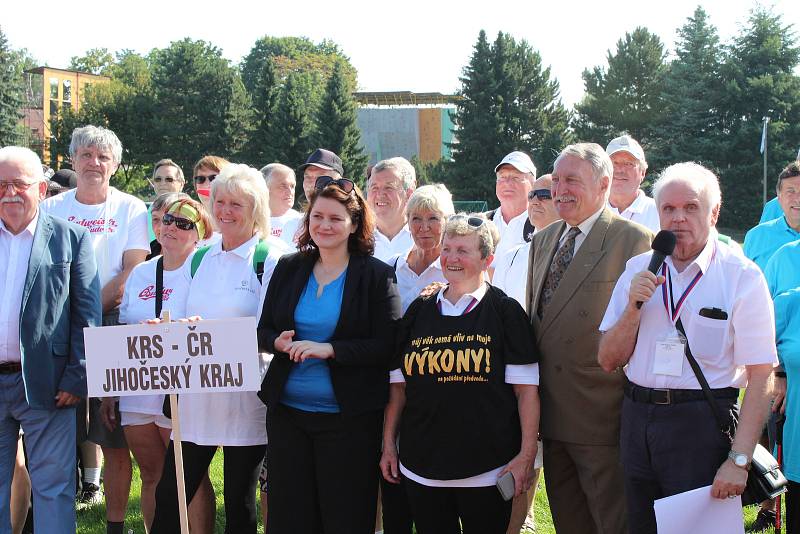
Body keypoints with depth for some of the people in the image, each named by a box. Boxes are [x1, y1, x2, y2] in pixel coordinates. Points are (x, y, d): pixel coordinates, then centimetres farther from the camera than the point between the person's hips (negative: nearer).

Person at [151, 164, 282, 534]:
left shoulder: (270, 261, -6)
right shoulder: (199, 259, 12)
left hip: (245, 398, -5)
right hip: (197, 393, 5)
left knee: (239, 504, 6)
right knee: (169, 497, 5)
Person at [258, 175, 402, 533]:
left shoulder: (377, 275, -4)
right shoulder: (288, 268, 8)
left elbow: (386, 346, -10)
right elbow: (263, 331, 12)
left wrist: (330, 349, -20)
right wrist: (279, 342, -10)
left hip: (349, 418, -4)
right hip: (286, 411, 4)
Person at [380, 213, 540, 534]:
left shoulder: (505, 311, -1)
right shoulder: (419, 311, 10)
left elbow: (526, 389, -4)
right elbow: (398, 384, 13)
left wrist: (527, 454, -10)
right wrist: (389, 445, 10)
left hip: (486, 470, -3)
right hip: (421, 467, 3)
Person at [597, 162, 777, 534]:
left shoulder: (742, 277, -8)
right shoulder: (638, 270, 6)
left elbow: (760, 377, -12)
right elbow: (608, 361, 6)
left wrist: (739, 460, -18)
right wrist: (634, 307, -10)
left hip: (703, 425, -4)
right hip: (637, 418, 5)